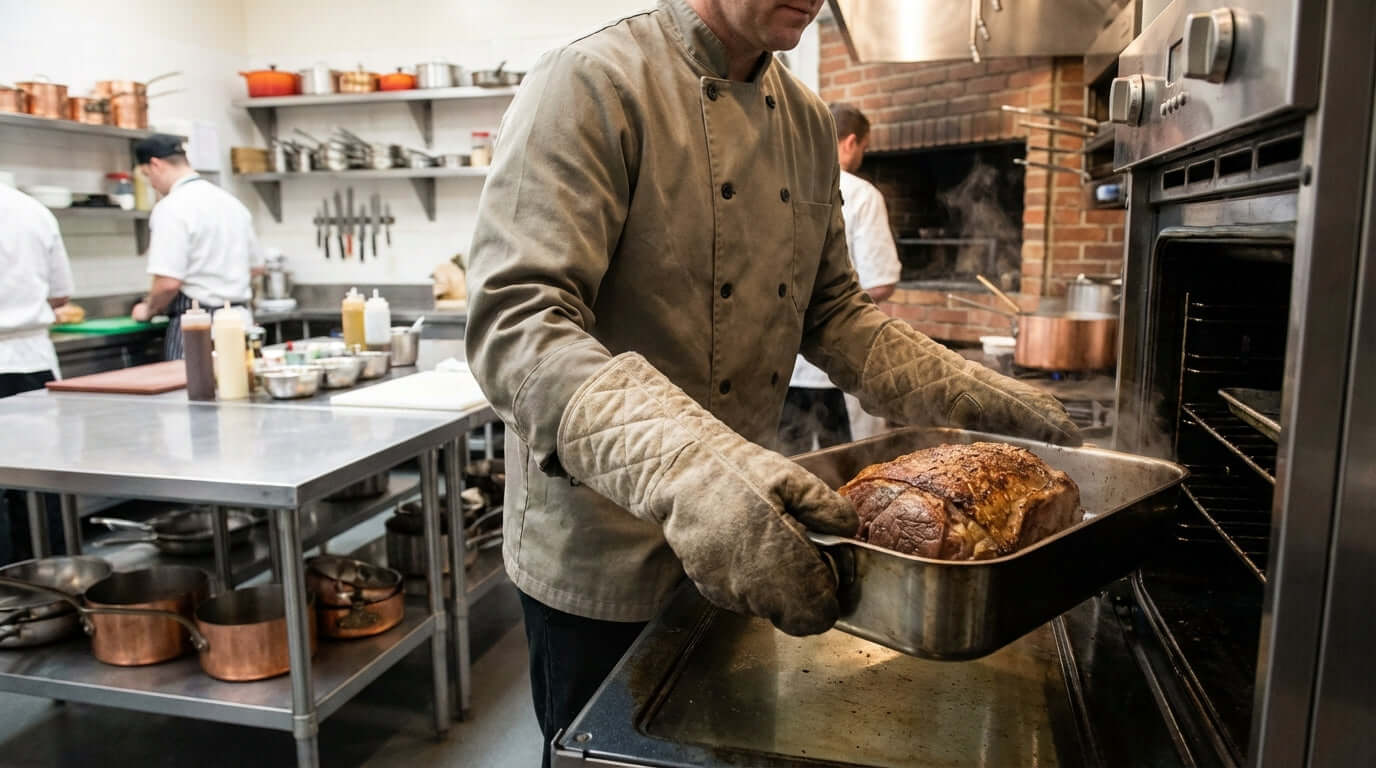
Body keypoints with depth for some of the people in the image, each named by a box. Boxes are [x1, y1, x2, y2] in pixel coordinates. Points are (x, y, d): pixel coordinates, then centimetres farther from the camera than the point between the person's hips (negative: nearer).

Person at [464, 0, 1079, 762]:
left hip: (746, 549, 7)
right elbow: (514, 320, -29)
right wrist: (685, 468, -44)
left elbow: (832, 309, 14)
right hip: (607, 564, -6)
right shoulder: (592, 82, -17)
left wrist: (972, 394, 1)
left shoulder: (807, 123, 7)